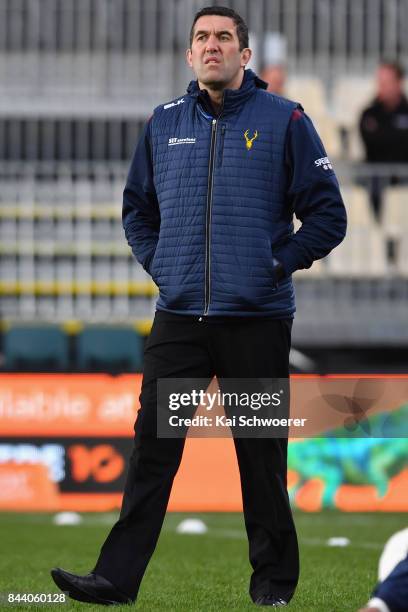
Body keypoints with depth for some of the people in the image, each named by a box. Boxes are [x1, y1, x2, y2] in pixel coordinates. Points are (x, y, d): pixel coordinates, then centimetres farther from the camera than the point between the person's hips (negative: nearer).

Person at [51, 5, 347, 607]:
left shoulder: (285, 121, 0)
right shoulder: (163, 124, 11)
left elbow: (328, 215, 2)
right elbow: (137, 208, 24)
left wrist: (278, 264, -5)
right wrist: (159, 265, 11)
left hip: (257, 319, -3)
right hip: (179, 317, 3)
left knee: (262, 455, 4)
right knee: (152, 447, -3)